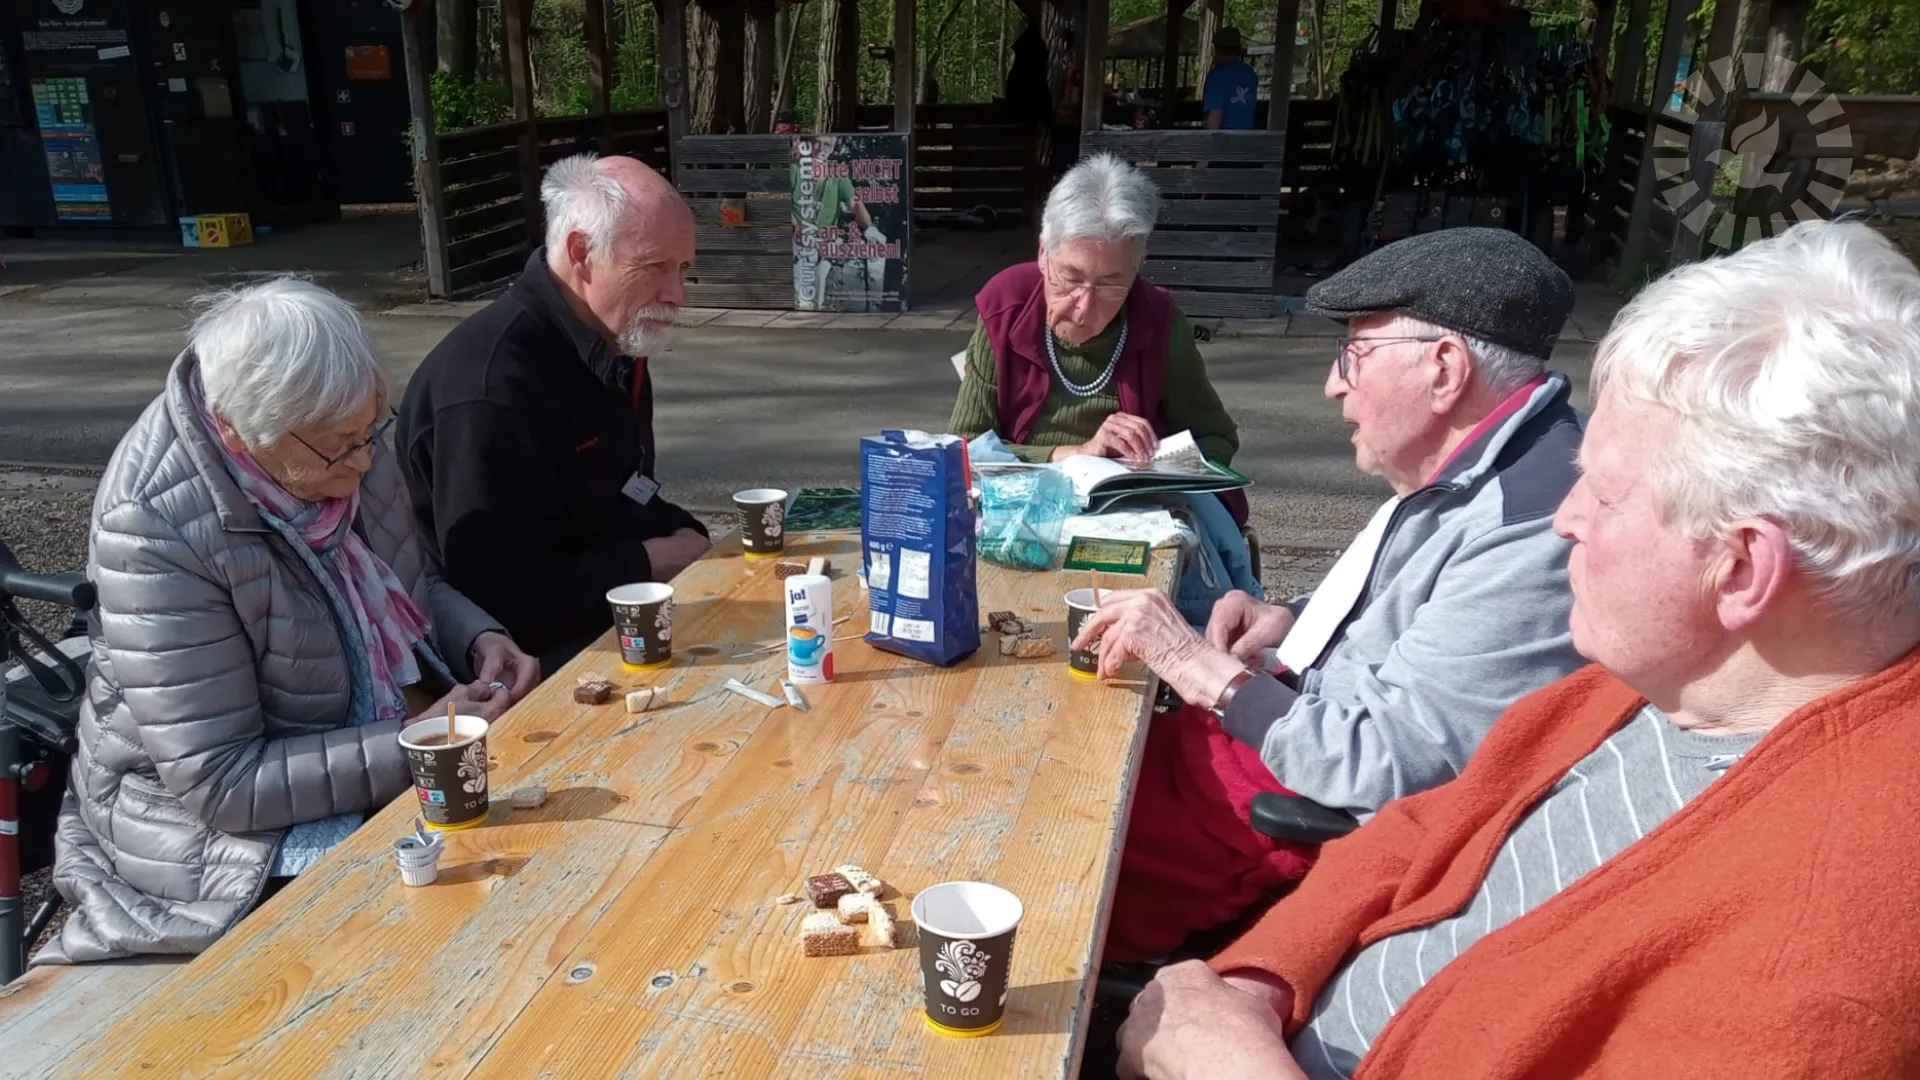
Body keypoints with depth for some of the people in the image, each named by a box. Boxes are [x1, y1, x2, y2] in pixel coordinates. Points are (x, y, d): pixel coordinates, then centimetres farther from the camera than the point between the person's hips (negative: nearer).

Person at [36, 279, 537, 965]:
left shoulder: (339, 444, -7)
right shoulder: (155, 529, -26)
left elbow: (411, 586, 11)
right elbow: (220, 782, -23)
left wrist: (478, 639, -9)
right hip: (217, 828, -6)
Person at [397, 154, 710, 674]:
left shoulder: (611, 344, 7)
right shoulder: (491, 383, -23)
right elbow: (499, 590, -24)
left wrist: (680, 534, -1)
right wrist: (650, 563, -18)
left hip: (622, 611, 9)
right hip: (543, 653, -9)